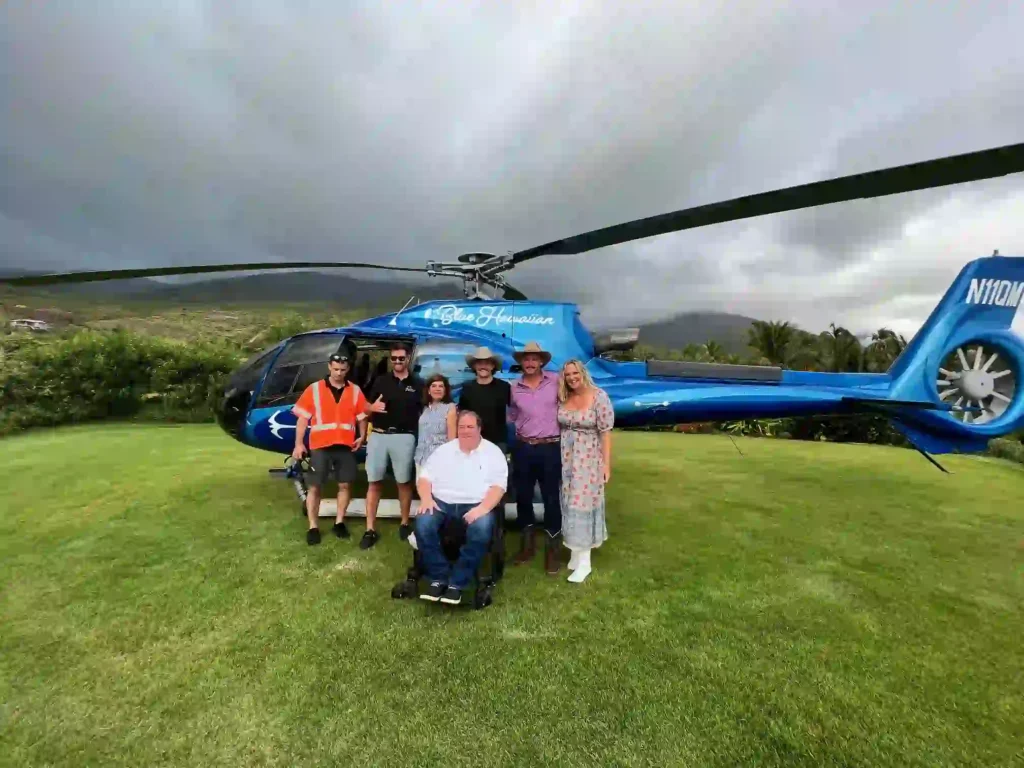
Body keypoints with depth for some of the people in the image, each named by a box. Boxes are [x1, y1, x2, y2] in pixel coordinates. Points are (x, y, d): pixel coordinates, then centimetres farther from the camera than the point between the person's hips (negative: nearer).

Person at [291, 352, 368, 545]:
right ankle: (313, 527, 15)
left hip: (346, 446, 2)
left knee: (345, 485, 8)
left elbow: (362, 417, 10)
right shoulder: (314, 389, 1)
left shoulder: (355, 391, 6)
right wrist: (299, 444, -6)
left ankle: (339, 522, 24)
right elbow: (303, 417, 0)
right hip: (320, 446, -2)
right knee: (315, 487, 3)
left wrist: (362, 437, -5)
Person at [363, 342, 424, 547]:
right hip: (379, 436, 2)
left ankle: (405, 524, 24)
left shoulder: (418, 384, 6)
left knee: (404, 482, 8)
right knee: (374, 483, 3)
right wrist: (373, 407, -11)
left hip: (404, 438, -1)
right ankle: (370, 529, 11)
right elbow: (367, 407, 13)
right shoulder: (381, 381, 10)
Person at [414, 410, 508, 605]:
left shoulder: (493, 452, 7)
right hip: (442, 502, 2)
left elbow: (498, 485, -2)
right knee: (423, 523, -28)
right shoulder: (443, 450, 15)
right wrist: (426, 498, -9)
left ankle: (457, 582, -19)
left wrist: (483, 508, -19)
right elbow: (425, 477, 12)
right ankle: (439, 577, -12)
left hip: (476, 505, -2)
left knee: (481, 528, -34)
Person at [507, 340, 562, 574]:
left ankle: (552, 549, 19)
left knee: (551, 498, 3)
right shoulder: (514, 387, 5)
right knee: (523, 497, 12)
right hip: (523, 448, 3)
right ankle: (527, 544, 30)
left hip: (550, 448, -3)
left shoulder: (556, 381, -3)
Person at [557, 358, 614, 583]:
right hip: (565, 458, 5)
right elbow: (558, 426, 8)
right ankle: (575, 552, 25)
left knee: (583, 503, -1)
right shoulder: (563, 398, 1)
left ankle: (584, 562, 8)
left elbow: (605, 432, -12)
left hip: (588, 459, -4)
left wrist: (606, 463, -13)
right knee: (570, 504, 11)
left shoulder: (599, 397, -12)